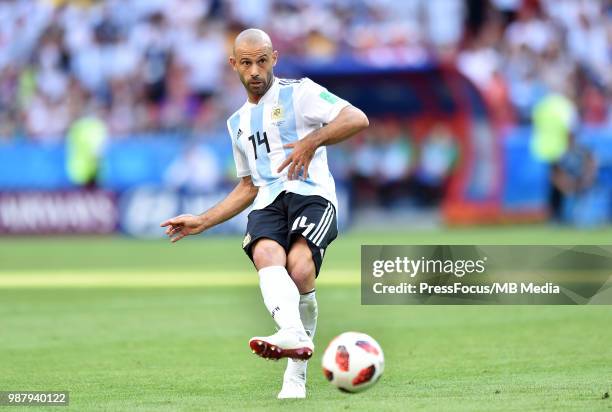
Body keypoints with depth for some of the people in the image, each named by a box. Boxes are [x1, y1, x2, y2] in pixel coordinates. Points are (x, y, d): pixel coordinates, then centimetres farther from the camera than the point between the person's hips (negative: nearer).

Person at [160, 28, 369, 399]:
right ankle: (293, 334, -60)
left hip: (311, 194, -4)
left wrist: (311, 141, -20)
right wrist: (202, 222, 29)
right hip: (267, 205, 4)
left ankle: (296, 374, -21)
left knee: (299, 268, -32)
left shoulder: (299, 93, 8)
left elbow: (358, 119, -6)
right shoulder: (239, 122, 29)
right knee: (266, 254, -33)